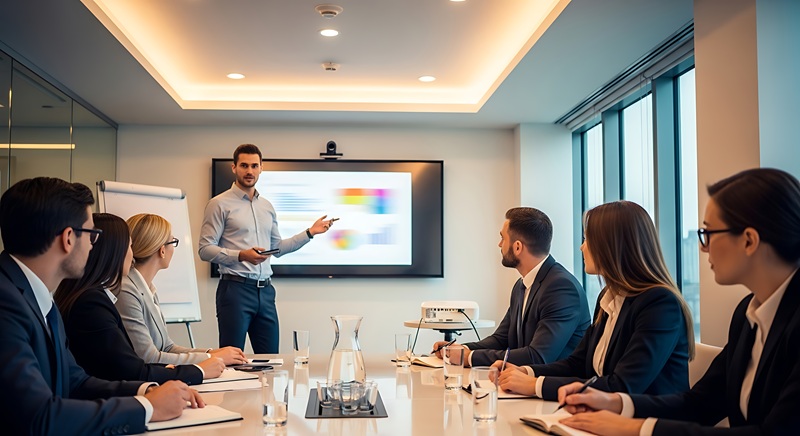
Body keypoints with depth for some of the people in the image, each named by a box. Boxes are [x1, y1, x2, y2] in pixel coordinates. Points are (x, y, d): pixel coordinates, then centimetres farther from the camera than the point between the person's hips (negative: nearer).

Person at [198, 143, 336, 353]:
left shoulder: (267, 206, 17)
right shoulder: (219, 204, -3)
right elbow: (205, 249, -9)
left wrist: (309, 233, 13)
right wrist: (241, 255, -22)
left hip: (265, 290, 6)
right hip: (235, 288, -6)